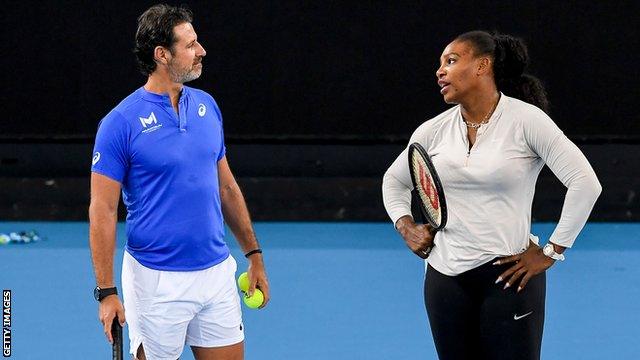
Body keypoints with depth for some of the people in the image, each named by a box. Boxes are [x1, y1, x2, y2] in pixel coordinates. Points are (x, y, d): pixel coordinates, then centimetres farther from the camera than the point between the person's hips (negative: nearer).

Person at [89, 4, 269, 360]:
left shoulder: (206, 106, 7)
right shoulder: (121, 123, -11)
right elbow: (103, 210, -10)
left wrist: (254, 254, 14)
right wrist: (106, 292, -14)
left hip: (217, 274, 5)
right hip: (157, 282, -5)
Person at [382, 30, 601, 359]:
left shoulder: (526, 120, -8)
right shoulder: (434, 131, 6)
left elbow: (585, 183, -11)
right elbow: (394, 181, 24)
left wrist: (551, 252, -10)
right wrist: (406, 227, 6)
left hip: (508, 275, -5)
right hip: (446, 279, 5)